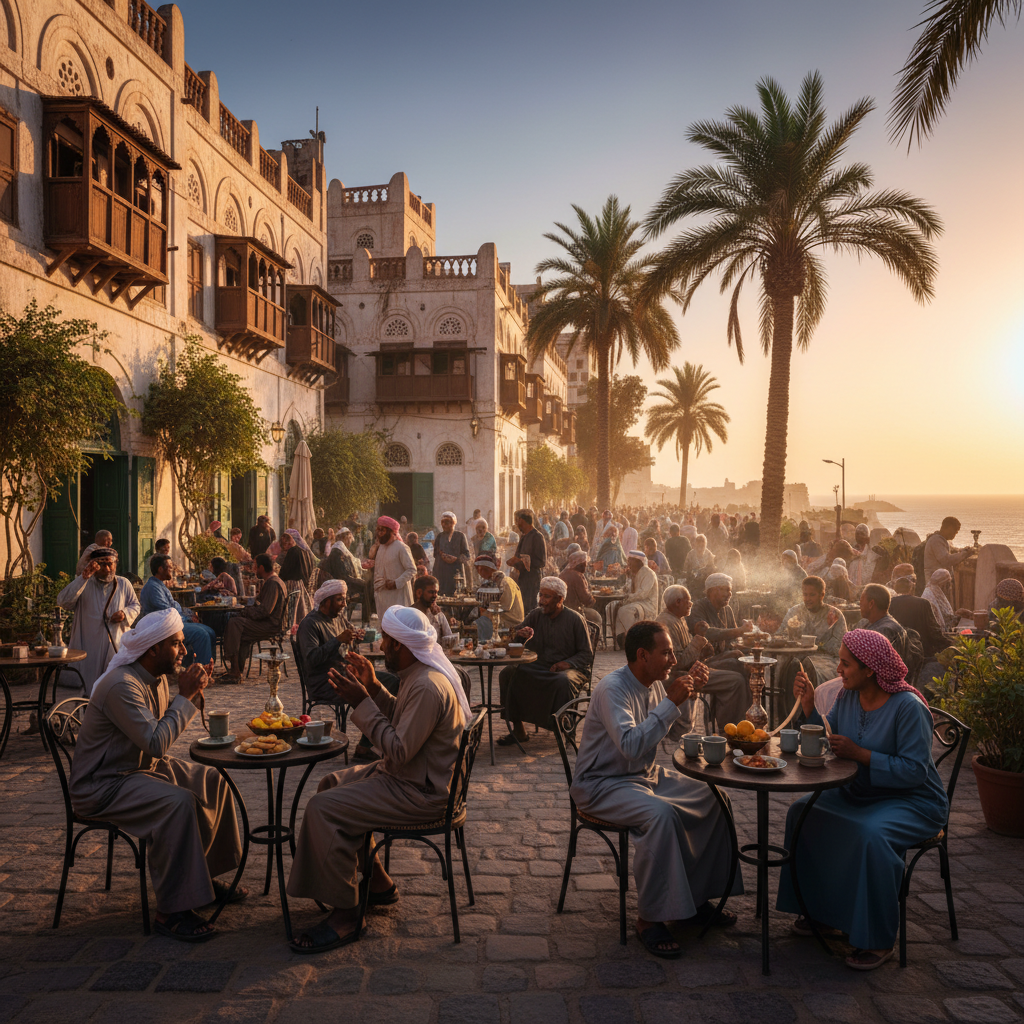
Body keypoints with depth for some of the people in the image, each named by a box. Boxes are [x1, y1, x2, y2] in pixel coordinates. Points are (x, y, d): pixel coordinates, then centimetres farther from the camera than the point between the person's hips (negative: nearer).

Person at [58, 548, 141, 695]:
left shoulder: (123, 584, 10)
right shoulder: (84, 584, 0)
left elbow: (136, 605, 19)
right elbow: (63, 602, -17)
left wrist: (125, 613, -5)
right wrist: (83, 577, -24)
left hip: (117, 646, 2)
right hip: (89, 648, -2)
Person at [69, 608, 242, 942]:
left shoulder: (158, 676, 4)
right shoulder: (122, 685, -27)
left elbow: (164, 726, 13)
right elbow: (157, 742, -32)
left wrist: (191, 691, -2)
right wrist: (185, 695, -24)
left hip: (143, 766, 10)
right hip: (101, 785, -10)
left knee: (214, 782, 7)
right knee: (179, 802, -32)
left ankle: (204, 875, 19)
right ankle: (170, 911, -23)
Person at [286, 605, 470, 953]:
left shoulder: (427, 687, -26)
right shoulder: (421, 675, 8)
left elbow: (398, 751, -27)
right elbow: (403, 723, 19)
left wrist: (362, 703, -23)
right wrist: (374, 689, 8)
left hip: (419, 793, -11)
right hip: (410, 776, 11)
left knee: (323, 809, -18)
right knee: (331, 783, 21)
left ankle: (344, 914, -8)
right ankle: (377, 881, 25)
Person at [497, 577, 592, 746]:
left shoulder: (575, 620, -3)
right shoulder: (535, 615, 7)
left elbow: (587, 654, -1)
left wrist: (568, 663, -19)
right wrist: (519, 635, -16)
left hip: (566, 668, -4)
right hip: (537, 667, 4)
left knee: (564, 680, -38)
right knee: (507, 673, -21)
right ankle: (517, 729, -17)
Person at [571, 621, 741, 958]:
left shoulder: (654, 685, 4)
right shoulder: (612, 688, -22)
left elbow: (674, 734, 16)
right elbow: (631, 745, -36)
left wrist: (689, 693, 1)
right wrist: (670, 702, -31)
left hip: (645, 776, 9)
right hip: (601, 785, -9)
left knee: (714, 799, -3)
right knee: (660, 814, -34)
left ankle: (696, 899, 8)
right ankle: (650, 918, -21)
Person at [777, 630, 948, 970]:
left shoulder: (908, 707, -21)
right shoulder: (848, 696, 1)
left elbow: (915, 770, -26)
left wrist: (859, 753, -29)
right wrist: (809, 706, -8)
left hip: (913, 802, -8)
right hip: (860, 795, 8)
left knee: (871, 834, -34)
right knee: (803, 812, -8)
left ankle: (879, 941, -17)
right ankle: (820, 909, 6)